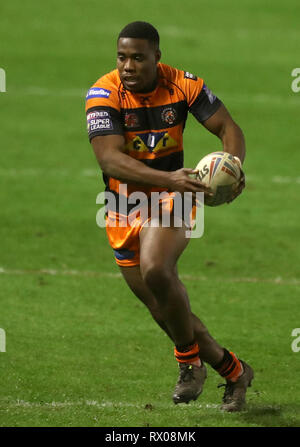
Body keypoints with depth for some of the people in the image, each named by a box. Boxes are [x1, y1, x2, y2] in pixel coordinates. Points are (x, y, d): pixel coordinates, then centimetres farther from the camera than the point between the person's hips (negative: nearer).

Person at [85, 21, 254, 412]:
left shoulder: (182, 85, -12)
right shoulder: (104, 94, -17)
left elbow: (227, 126, -3)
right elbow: (110, 158, -29)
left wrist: (234, 164, -27)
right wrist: (169, 179, -42)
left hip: (172, 200, -2)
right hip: (123, 210, 2)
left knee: (155, 271, -31)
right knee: (166, 309, 9)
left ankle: (190, 361, -9)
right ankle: (234, 372, 32)